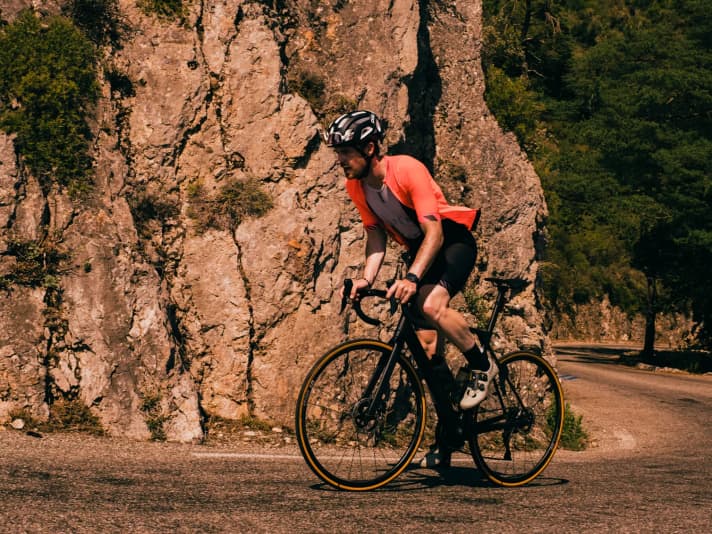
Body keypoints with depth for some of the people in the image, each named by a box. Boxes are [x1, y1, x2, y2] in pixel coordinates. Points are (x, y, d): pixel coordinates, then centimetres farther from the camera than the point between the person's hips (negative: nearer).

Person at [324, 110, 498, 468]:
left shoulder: (407, 170, -29)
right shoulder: (356, 185, -8)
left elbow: (434, 232, -32)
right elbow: (376, 233, 0)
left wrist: (412, 278, -44)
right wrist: (367, 277, -17)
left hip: (454, 240, -7)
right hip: (419, 250, 7)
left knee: (432, 304, -36)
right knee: (426, 345, 2)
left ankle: (482, 366, -11)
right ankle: (448, 433, 11)